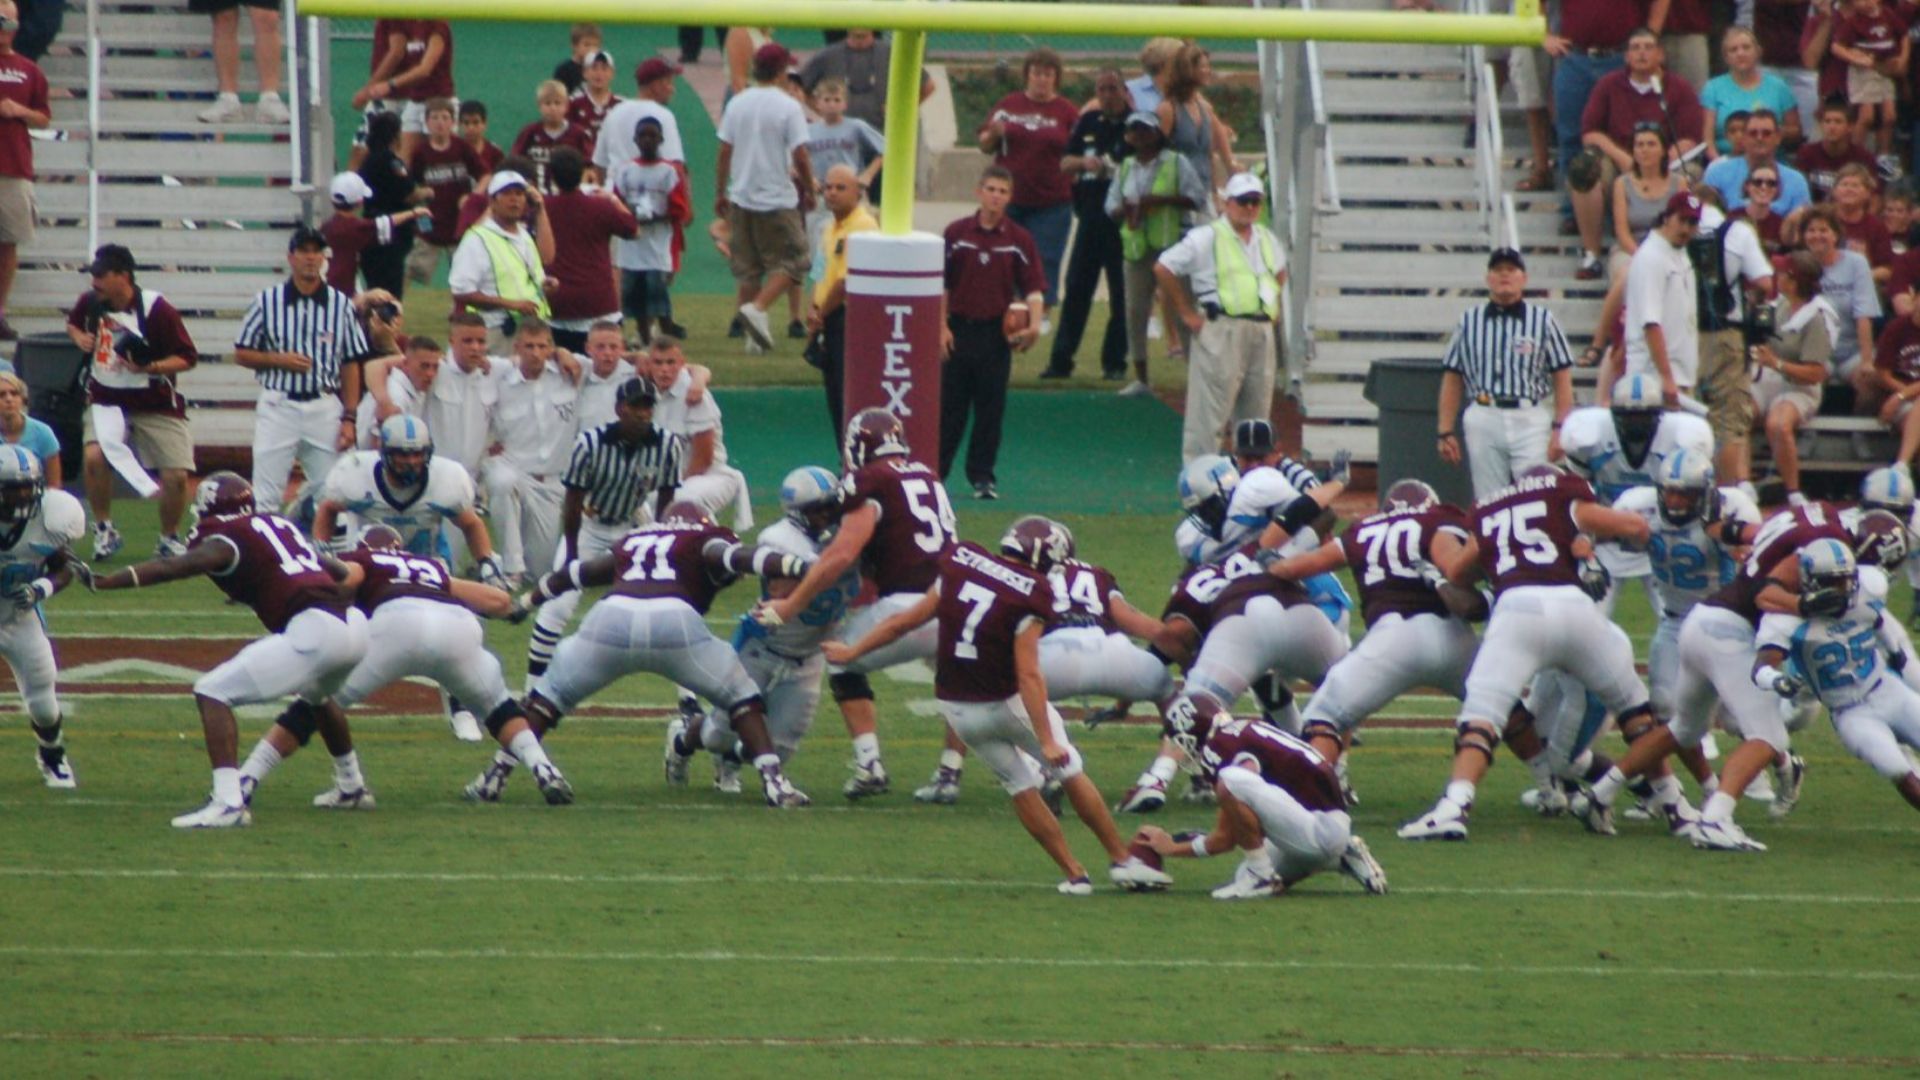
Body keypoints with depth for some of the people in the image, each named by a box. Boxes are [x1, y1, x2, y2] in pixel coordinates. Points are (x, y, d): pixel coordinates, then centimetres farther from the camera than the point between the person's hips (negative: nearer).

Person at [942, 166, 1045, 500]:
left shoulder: (1019, 240, 1)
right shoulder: (957, 233, 2)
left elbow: (1033, 287, -2)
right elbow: (942, 285, 4)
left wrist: (1034, 324, -18)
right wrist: (942, 327, -2)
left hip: (997, 331, 0)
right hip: (960, 328, 0)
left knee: (991, 409, 4)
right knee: (950, 404, 5)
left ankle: (982, 475, 11)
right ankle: (935, 470, 13)